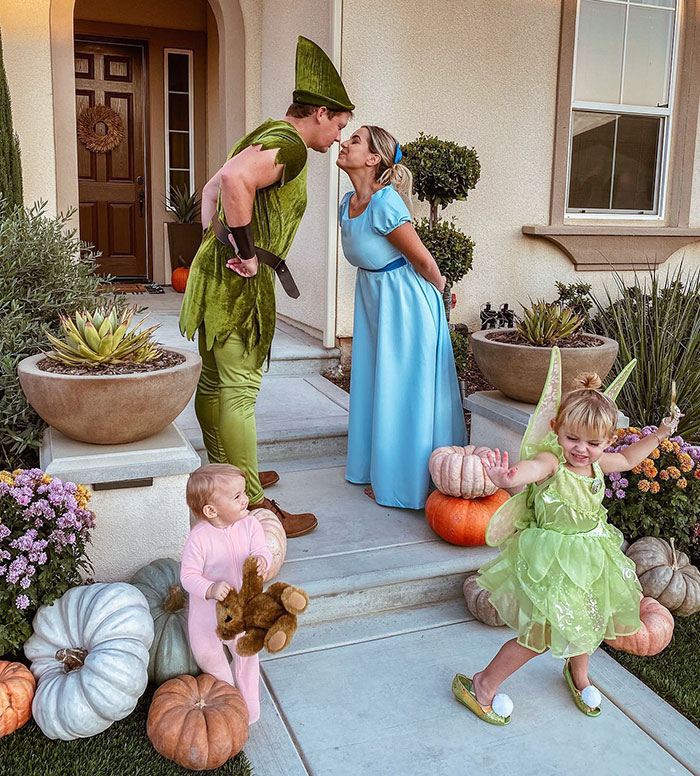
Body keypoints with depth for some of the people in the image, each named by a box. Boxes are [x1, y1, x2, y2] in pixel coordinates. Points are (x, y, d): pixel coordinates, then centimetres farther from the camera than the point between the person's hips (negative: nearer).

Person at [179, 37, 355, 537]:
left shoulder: (267, 137, 19)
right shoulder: (289, 145, -14)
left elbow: (212, 187, 27)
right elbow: (233, 179, -33)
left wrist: (215, 241, 17)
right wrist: (245, 249, -25)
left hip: (217, 268, 10)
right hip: (240, 279, -10)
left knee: (214, 380, 16)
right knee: (239, 389, -9)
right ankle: (251, 506, -3)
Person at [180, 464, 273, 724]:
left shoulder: (249, 524, -16)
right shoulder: (199, 537, -26)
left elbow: (262, 551, -18)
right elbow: (189, 575, -25)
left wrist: (260, 560, -42)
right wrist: (211, 589, -42)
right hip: (207, 605, -2)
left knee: (245, 653, 16)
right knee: (207, 654, 11)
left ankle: (248, 703, 40)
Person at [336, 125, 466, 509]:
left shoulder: (385, 205, -25)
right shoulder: (348, 203, 2)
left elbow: (424, 262, -17)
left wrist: (438, 291, -2)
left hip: (405, 303, -8)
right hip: (371, 297, 9)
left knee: (402, 391, 1)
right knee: (375, 383, 16)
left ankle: (403, 481, 17)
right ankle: (378, 469, 32)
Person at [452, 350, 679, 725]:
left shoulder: (596, 463, -5)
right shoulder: (552, 461, -28)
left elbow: (627, 459, 20)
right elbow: (533, 466, -56)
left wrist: (658, 436, 12)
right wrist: (509, 477, -78)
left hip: (588, 558, 7)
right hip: (551, 561, -7)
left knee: (587, 620, 24)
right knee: (540, 635, -2)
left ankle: (578, 673, 56)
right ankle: (480, 686, 17)